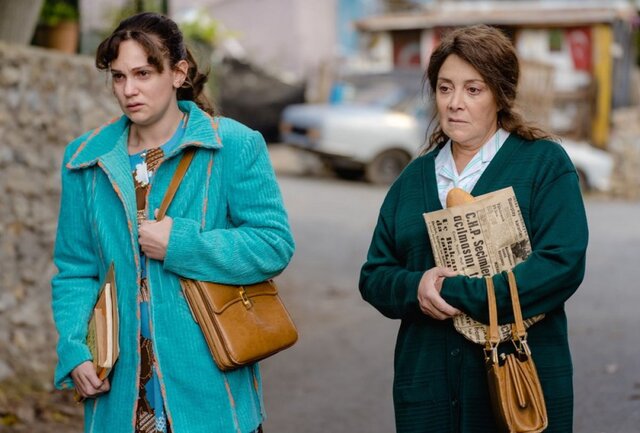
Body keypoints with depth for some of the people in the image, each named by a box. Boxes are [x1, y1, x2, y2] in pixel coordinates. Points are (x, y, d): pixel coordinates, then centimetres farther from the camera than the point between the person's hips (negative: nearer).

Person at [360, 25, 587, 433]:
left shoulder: (546, 164, -3)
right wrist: (416, 287, -13)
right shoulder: (414, 177, 12)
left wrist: (456, 294, -17)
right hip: (428, 383, 4)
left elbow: (562, 264, -15)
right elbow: (374, 276, 10)